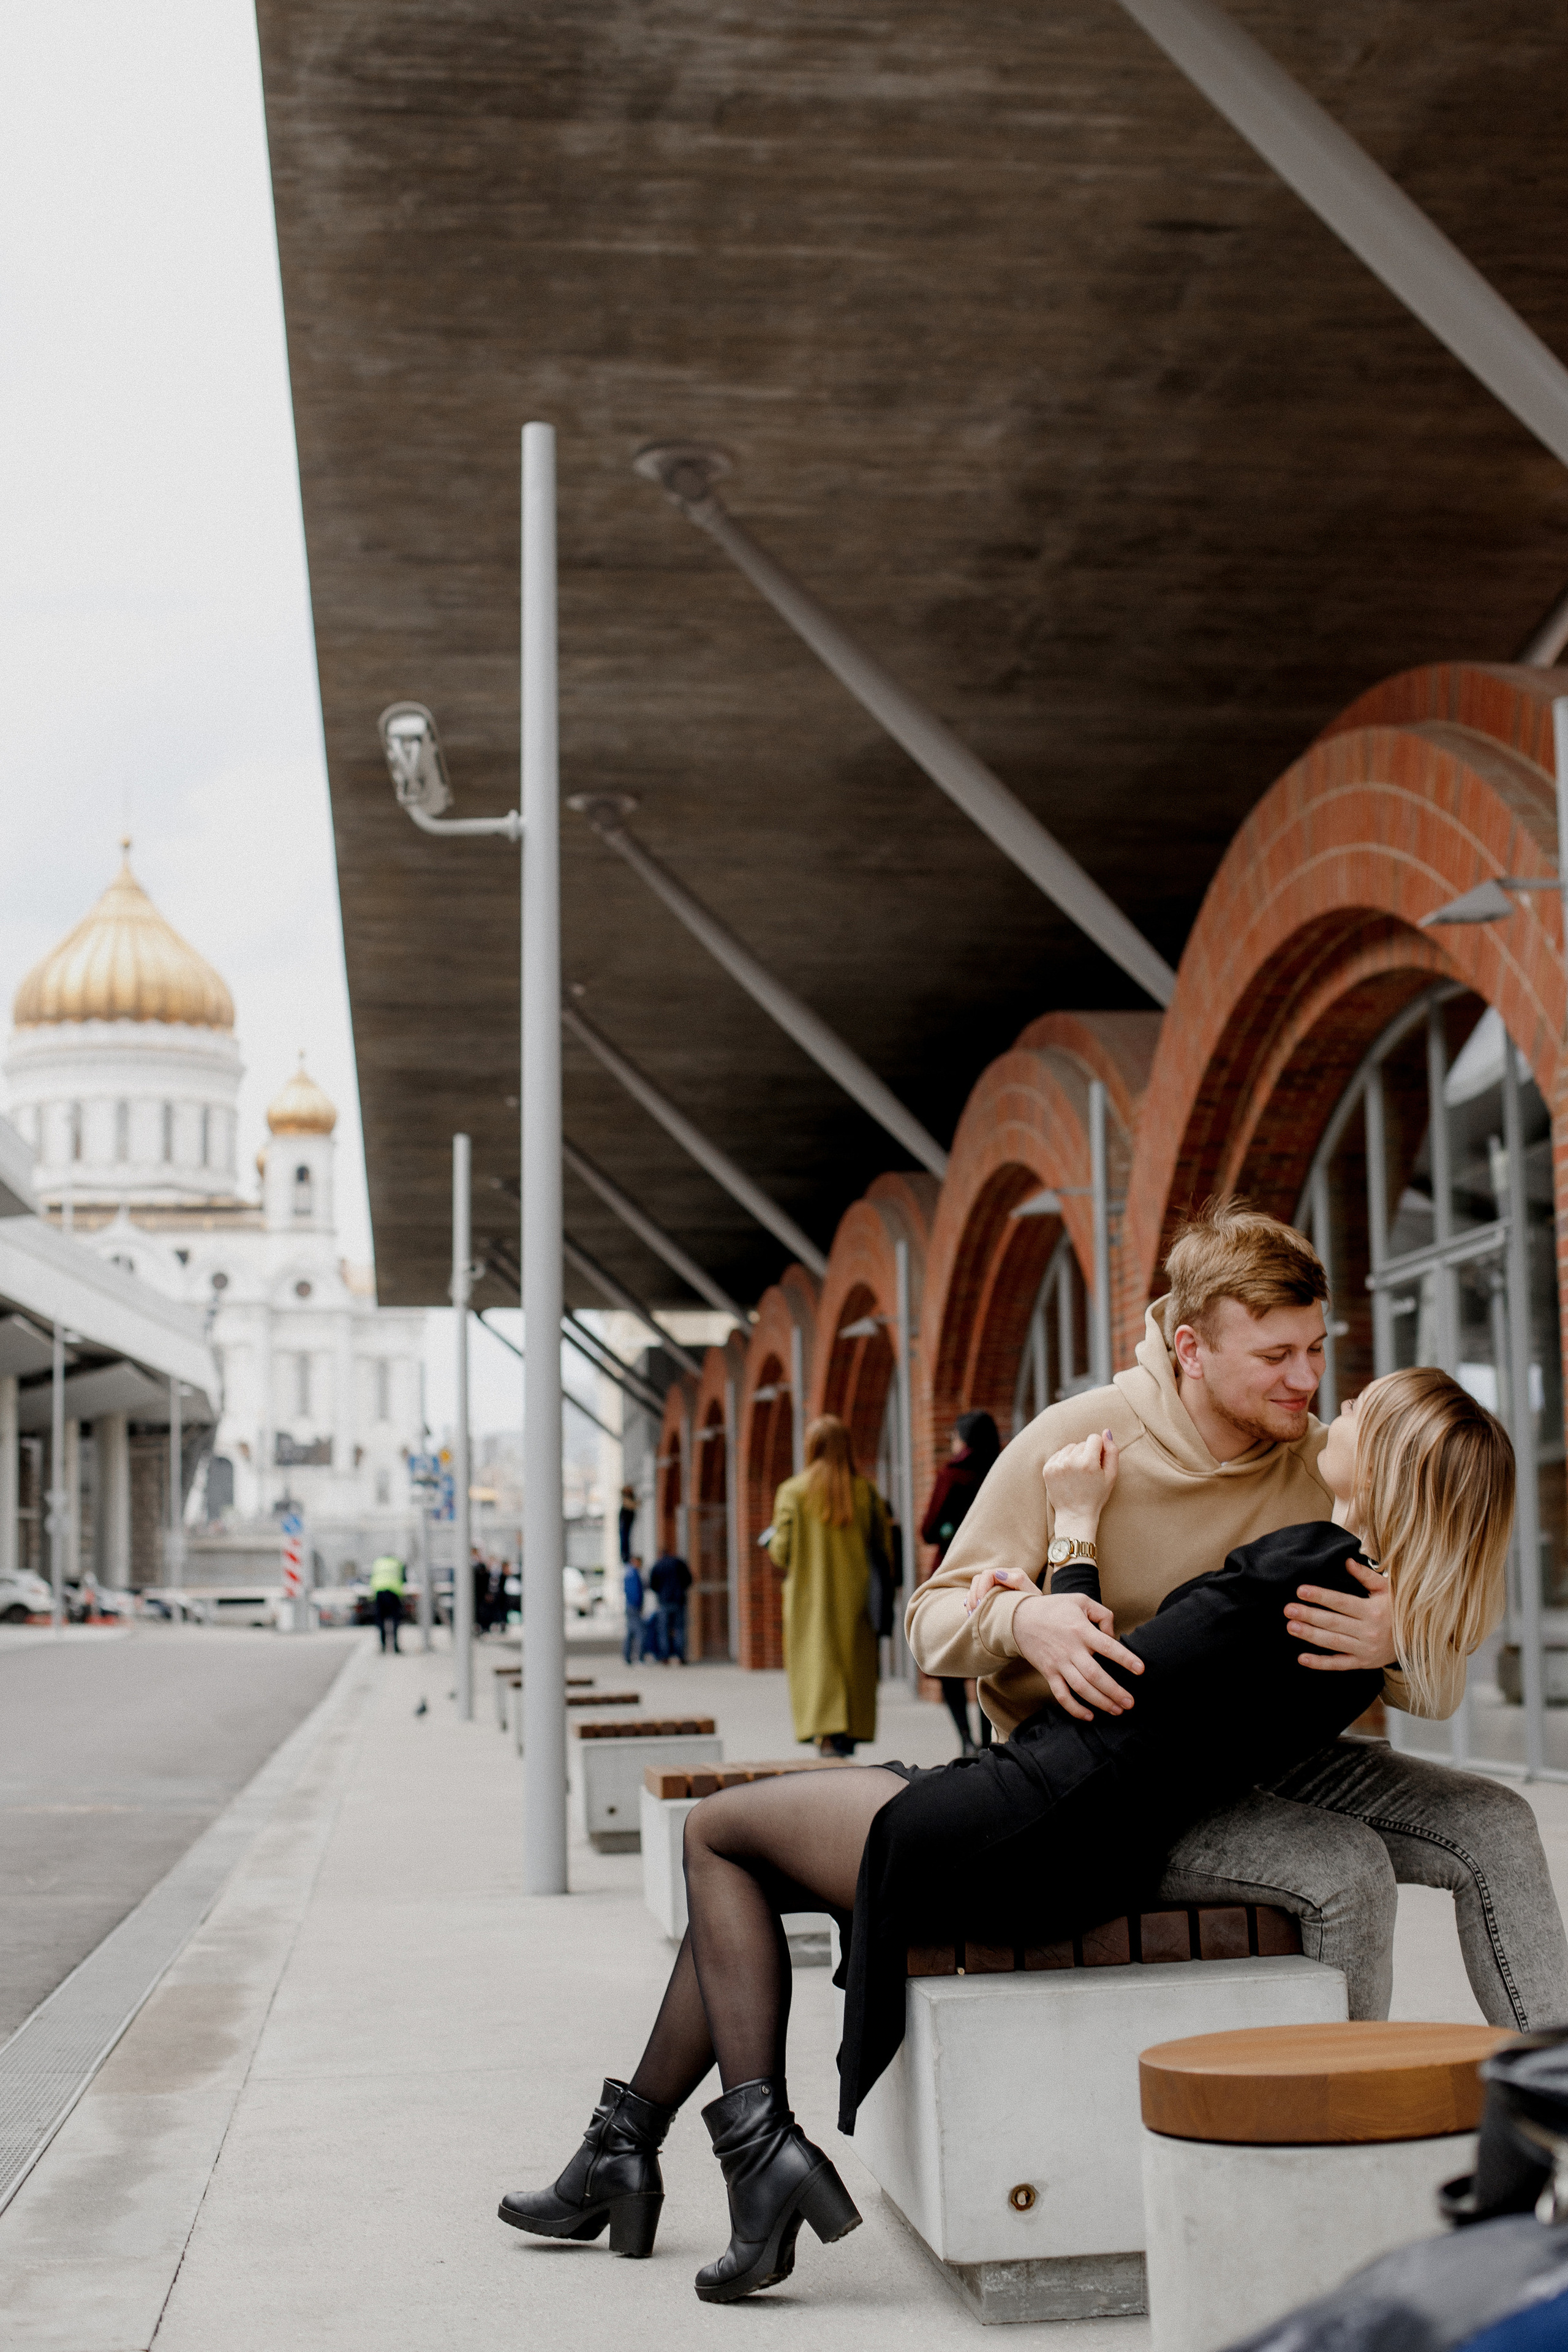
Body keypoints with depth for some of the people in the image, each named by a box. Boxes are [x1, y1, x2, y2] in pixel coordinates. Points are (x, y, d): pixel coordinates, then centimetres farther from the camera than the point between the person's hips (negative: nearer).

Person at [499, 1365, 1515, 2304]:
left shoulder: (1294, 1569, -22)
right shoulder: (1380, 1616, 4)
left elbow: (1098, 1690, -16)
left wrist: (1079, 1529, -3)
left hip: (1026, 1841, -9)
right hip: (1103, 1856, 9)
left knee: (716, 1831, 12)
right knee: (743, 1872, 22)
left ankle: (762, 2149, 4)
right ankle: (624, 2150, 26)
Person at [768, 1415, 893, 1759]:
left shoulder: (794, 1491, -6)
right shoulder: (866, 1490, 1)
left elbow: (781, 1550, -9)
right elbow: (885, 1547, 1)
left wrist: (773, 1548, 14)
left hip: (810, 1598, -3)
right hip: (855, 1600, 3)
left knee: (817, 1667, -2)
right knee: (853, 1663, 12)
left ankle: (826, 1738, -16)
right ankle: (849, 1740, 15)